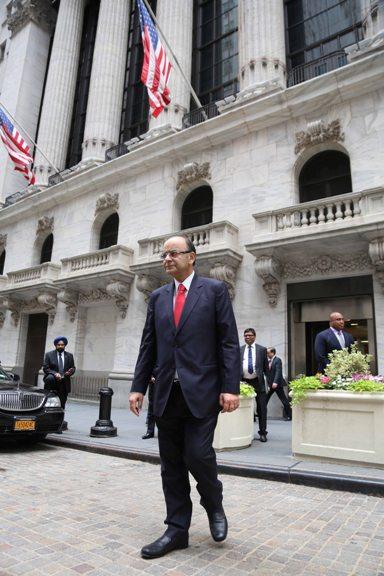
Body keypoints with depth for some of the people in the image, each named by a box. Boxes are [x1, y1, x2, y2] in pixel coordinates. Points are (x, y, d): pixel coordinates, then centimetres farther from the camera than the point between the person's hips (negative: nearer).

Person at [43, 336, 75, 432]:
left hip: (64, 384, 2)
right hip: (53, 381, -2)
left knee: (61, 405, 4)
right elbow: (45, 368, -1)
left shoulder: (69, 356, 10)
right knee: (49, 378, -38)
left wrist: (70, 372, -13)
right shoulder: (49, 355, 3)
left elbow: (73, 368, 11)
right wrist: (54, 373, -18)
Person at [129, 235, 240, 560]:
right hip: (167, 392, 5)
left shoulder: (214, 289, 0)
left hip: (202, 390, -4)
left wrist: (231, 387, -11)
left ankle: (214, 505, 27)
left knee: (197, 454, -5)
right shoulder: (158, 297, 13)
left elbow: (229, 342, -5)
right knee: (171, 463, 10)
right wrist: (138, 386, 6)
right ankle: (177, 530, 26)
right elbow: (148, 346, 12)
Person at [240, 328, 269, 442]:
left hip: (258, 382, -1)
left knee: (261, 408, 2)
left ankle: (262, 433, 13)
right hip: (244, 382, 1)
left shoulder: (262, 349, 5)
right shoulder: (239, 350, 9)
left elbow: (265, 366, 8)